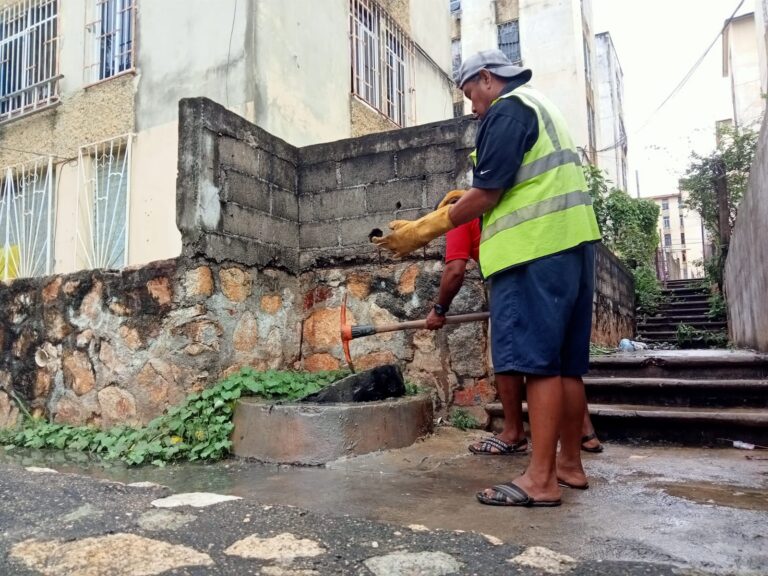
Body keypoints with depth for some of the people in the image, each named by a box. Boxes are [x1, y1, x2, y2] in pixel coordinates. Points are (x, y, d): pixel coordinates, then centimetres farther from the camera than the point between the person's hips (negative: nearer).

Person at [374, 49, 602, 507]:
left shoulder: (506, 110, -3)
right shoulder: (541, 107, 27)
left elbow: (487, 194, -12)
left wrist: (423, 230, -7)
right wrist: (466, 202, 23)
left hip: (536, 250, -10)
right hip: (571, 244, 10)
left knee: (538, 360, -10)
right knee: (566, 362, 10)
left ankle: (541, 479, -6)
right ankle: (570, 463, 18)